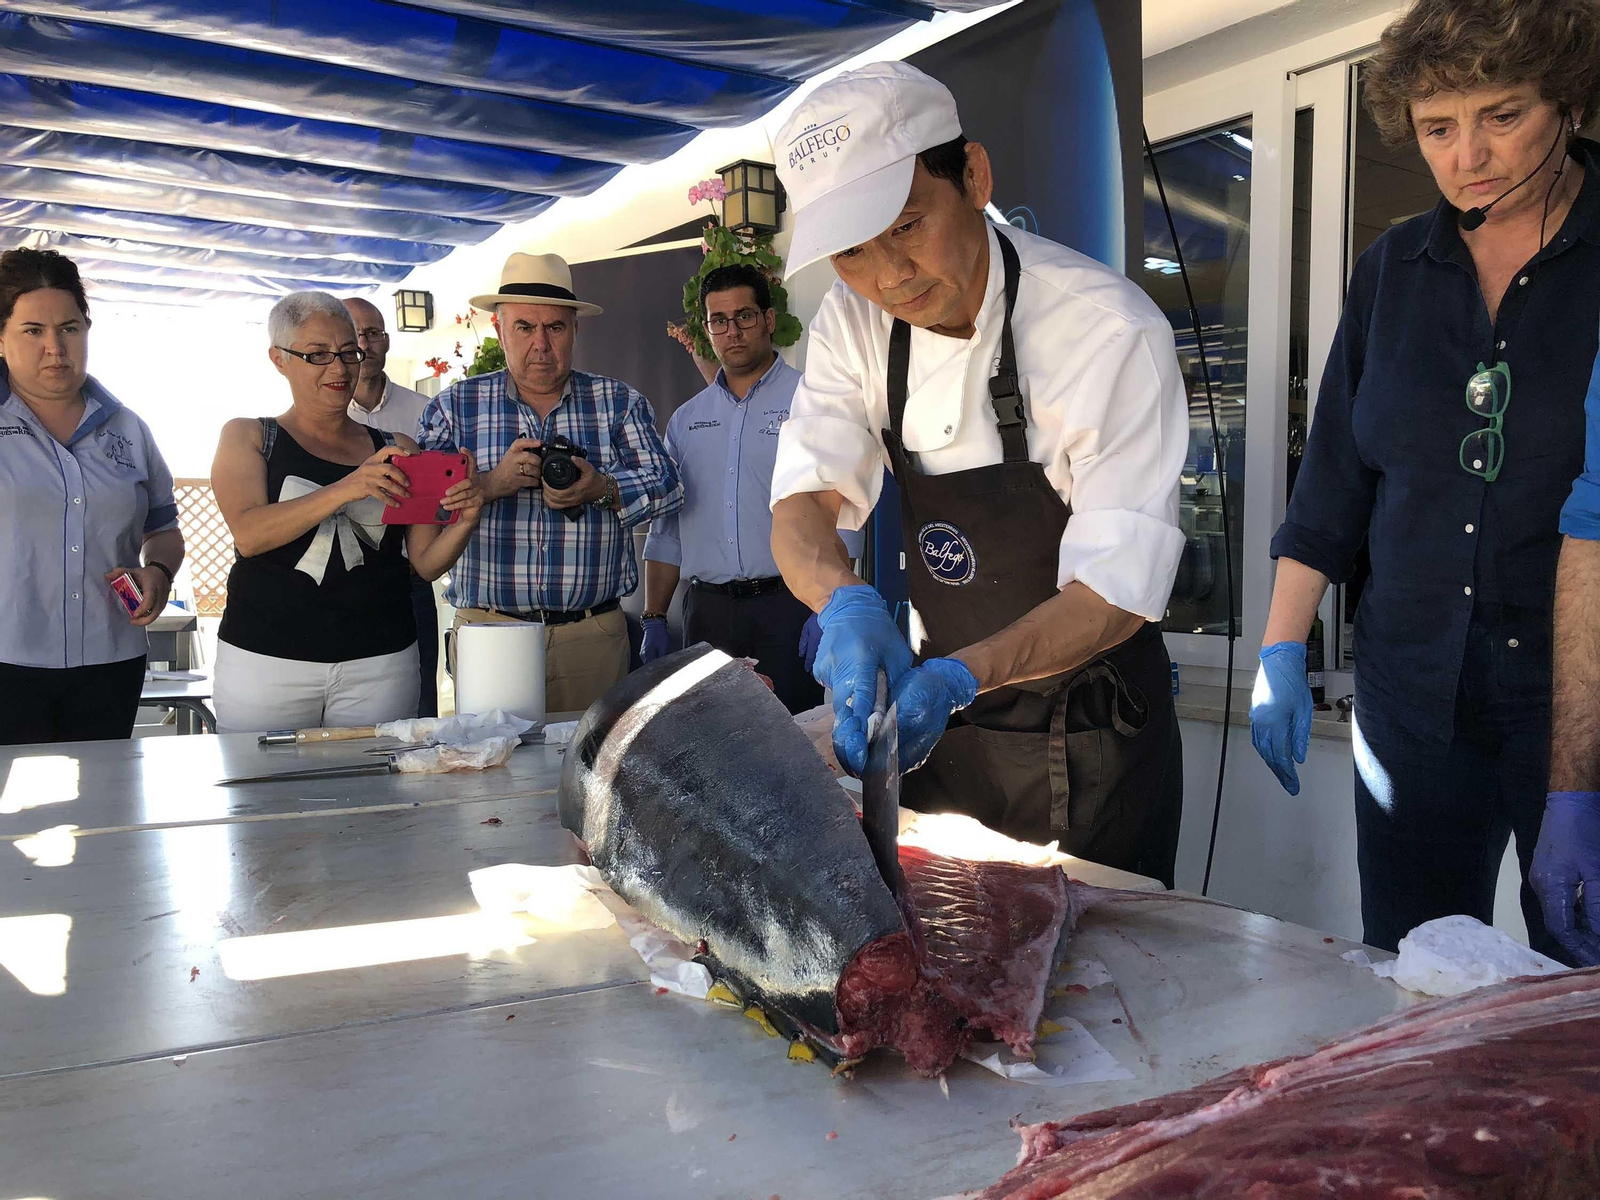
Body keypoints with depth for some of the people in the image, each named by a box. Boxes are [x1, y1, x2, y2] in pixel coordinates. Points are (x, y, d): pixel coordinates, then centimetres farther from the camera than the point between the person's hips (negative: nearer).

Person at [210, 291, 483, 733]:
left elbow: (427, 562, 7)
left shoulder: (397, 450, 11)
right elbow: (249, 535, -11)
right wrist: (346, 489, -23)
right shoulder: (246, 437, 7)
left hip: (379, 664, 2)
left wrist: (465, 520, -14)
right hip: (265, 659, -1)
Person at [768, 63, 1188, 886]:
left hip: (1088, 734, -4)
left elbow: (1120, 588, -24)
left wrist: (960, 676, -39)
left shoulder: (1113, 332, -24)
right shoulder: (855, 322, -7)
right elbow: (801, 505, -14)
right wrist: (846, 604, -36)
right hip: (940, 700, 5)